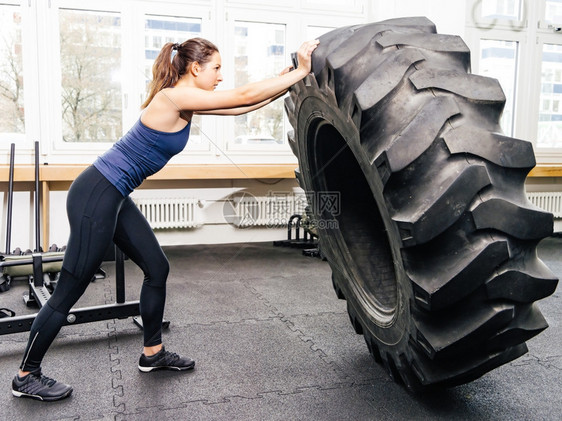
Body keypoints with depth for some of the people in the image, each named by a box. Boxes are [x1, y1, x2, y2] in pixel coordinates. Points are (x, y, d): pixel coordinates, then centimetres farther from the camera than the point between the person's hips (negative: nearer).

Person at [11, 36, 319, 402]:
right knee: (71, 288, 1)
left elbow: (242, 106, 13)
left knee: (157, 268, 12)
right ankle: (27, 376, 17)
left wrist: (291, 79, 9)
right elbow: (245, 95, -18)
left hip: (114, 198, 10)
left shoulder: (186, 102, 9)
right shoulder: (174, 97, -18)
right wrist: (301, 71, -11)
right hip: (96, 196, -10)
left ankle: (153, 353, 27)